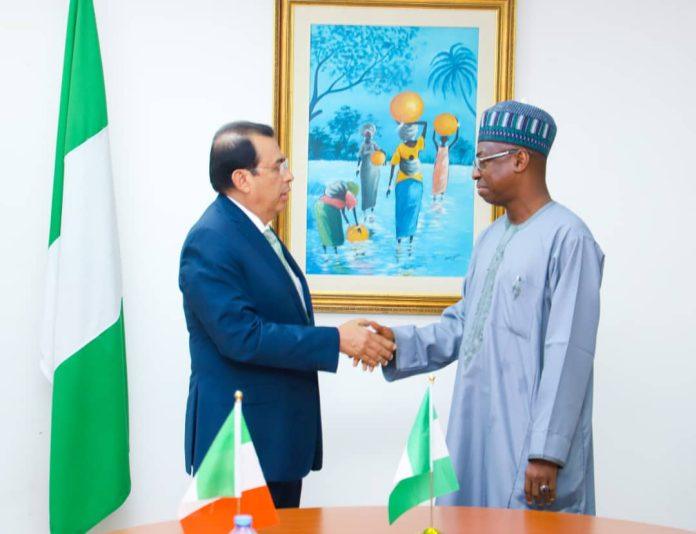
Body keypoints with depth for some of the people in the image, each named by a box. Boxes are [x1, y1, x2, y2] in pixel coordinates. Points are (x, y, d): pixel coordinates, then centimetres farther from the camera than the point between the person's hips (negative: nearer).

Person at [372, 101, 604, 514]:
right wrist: (401, 344, 1)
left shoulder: (566, 238, -14)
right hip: (475, 436, 8)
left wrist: (547, 452, -19)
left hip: (528, 445, -8)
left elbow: (568, 355, -18)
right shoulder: (492, 238, 13)